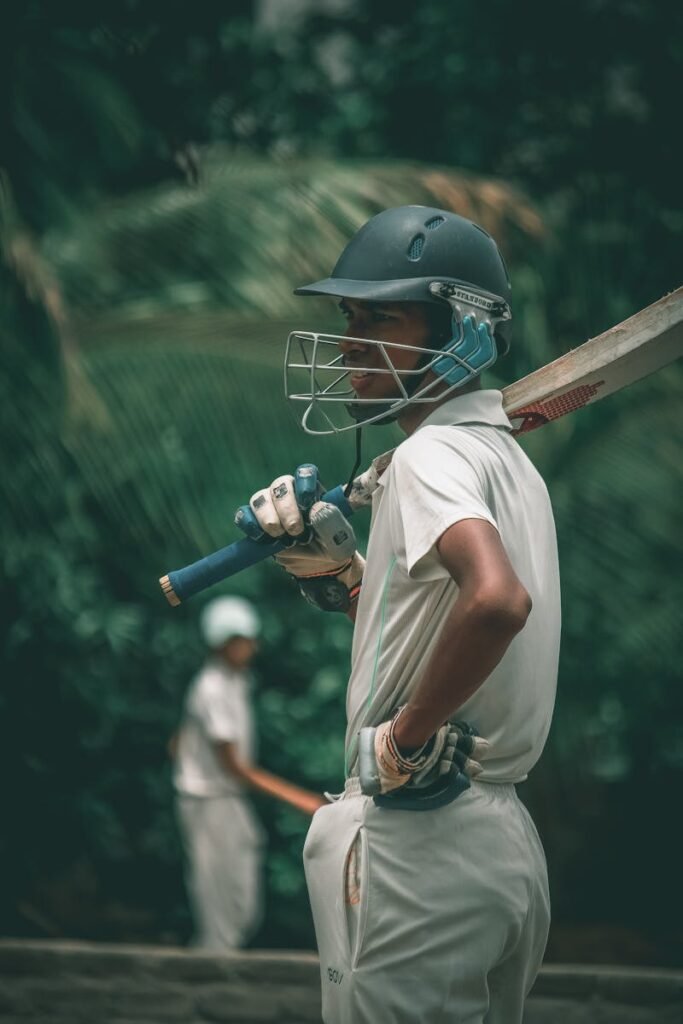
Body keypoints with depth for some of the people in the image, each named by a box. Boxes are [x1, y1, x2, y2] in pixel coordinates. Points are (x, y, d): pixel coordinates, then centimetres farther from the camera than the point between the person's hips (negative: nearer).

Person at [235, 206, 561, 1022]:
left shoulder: (432, 455, -14)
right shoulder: (504, 457, 14)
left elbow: (497, 598, -35)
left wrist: (402, 741, -24)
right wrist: (325, 565, 11)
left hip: (416, 846, -10)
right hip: (505, 839, 10)